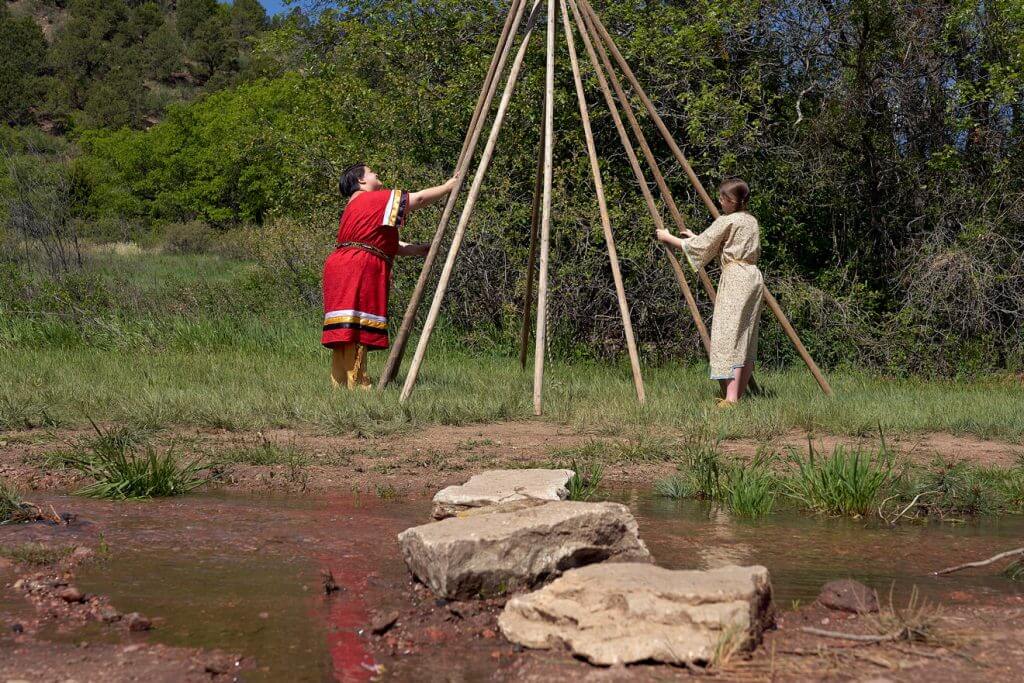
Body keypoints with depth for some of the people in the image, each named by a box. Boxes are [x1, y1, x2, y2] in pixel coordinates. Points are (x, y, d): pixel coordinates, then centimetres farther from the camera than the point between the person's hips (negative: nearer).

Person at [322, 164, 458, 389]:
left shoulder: (355, 206, 27)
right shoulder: (375, 199, -3)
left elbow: (385, 244, 26)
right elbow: (418, 199, -2)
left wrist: (418, 250, 22)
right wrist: (448, 186, 10)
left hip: (343, 268, 10)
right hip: (357, 270, -10)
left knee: (345, 333, 9)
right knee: (355, 329, -10)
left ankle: (340, 383, 10)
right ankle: (356, 384, -11)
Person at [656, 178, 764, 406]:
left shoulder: (726, 221, -7)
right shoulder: (752, 221, 17)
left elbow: (698, 247, -2)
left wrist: (669, 238, 11)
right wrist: (695, 237, 32)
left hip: (735, 278, -9)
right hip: (754, 277, 9)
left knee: (728, 334, -13)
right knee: (747, 339, 9)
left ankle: (731, 398, -22)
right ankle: (740, 394, 10)